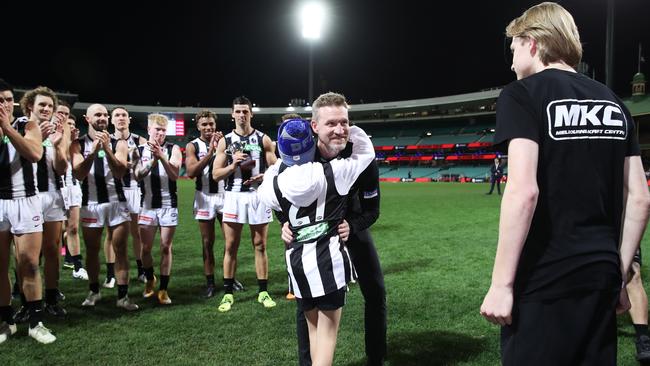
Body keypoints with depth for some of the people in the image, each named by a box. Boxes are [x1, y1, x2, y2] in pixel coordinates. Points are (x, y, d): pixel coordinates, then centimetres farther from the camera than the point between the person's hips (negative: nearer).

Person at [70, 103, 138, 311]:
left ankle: (122, 296, 3)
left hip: (117, 202, 0)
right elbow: (79, 174, -12)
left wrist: (107, 149, -24)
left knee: (120, 249, -2)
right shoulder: (78, 144, 1)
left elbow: (120, 173, -12)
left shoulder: (118, 144, 1)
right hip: (91, 203, 0)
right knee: (92, 250, 10)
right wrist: (93, 151, -24)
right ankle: (94, 291, 27)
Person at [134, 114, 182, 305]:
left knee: (166, 247, 1)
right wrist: (153, 160, -21)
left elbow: (175, 175, -12)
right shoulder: (140, 150, 5)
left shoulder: (173, 149, -1)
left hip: (168, 204, -1)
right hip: (147, 204, 2)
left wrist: (162, 156, -25)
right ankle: (150, 280, 32)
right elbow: (138, 175, -7)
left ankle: (163, 289, 9)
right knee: (146, 248, 6)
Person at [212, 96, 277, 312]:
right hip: (233, 196, 1)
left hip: (258, 195, 0)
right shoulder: (225, 141, 6)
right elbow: (216, 175, 4)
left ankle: (263, 292, 14)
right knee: (231, 247, 3)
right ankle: (228, 293, 11)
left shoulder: (263, 140, 4)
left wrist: (263, 177, -18)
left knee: (260, 246, 6)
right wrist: (233, 165, -14)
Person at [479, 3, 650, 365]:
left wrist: (501, 283, -14)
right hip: (601, 275, 7)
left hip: (543, 281, -6)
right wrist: (619, 274, 17)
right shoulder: (614, 103, 12)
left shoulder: (523, 95, -7)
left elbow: (524, 191, -19)